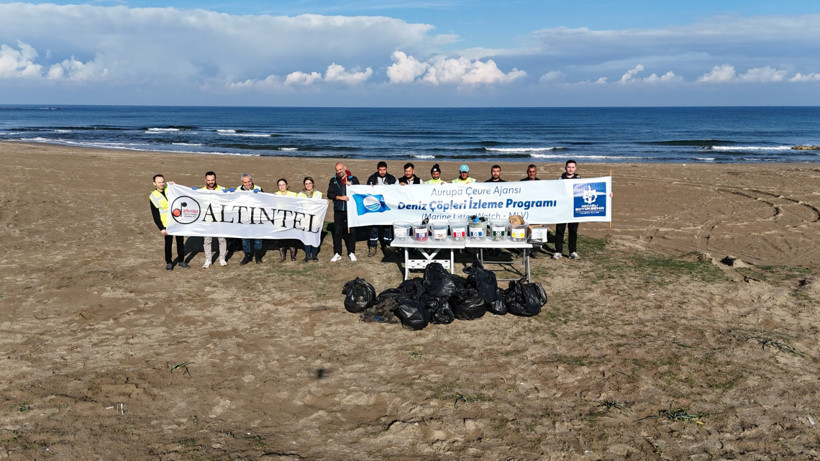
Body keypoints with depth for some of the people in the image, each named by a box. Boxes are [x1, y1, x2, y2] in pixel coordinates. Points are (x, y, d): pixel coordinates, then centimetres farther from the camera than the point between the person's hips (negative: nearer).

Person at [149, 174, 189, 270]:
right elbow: (155, 215, -6)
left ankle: (181, 261, 23)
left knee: (180, 241, 10)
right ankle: (168, 262, 19)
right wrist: (161, 228, -12)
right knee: (168, 243, 4)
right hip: (167, 224, -3)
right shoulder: (153, 196, -6)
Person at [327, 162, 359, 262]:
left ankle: (351, 253, 16)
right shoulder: (333, 180, 6)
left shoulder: (353, 179, 3)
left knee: (351, 231, 4)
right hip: (338, 210, 1)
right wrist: (340, 197, -15)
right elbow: (329, 194, -1)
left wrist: (351, 186, -15)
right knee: (337, 232, 2)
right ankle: (337, 253, 11)